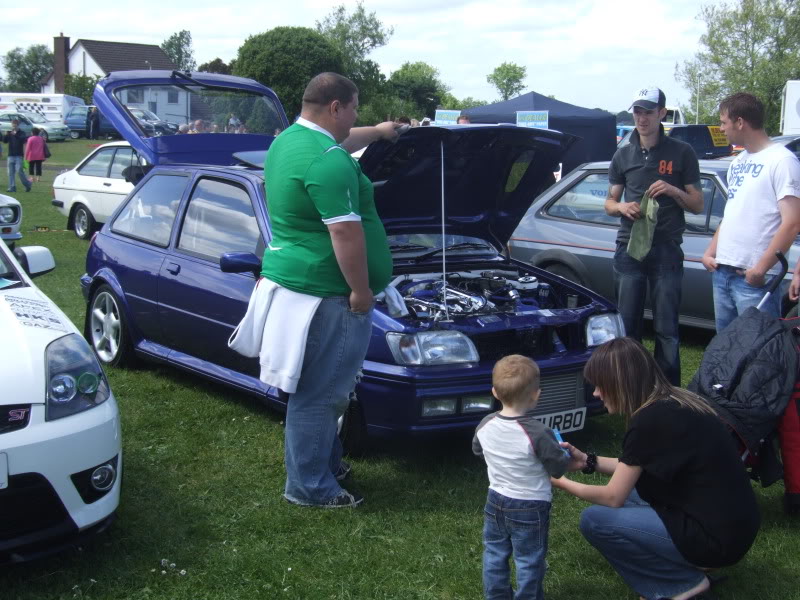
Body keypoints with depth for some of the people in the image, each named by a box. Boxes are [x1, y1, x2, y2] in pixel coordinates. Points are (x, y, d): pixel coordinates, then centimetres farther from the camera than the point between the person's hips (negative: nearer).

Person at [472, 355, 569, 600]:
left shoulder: (486, 425, -10)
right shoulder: (538, 433, -28)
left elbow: (477, 449, 11)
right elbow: (559, 468, -17)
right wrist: (563, 452, 4)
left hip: (495, 502, 5)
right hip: (530, 509, -5)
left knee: (495, 555, 20)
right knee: (529, 561, 11)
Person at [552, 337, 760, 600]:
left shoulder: (650, 420, -20)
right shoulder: (675, 403, 7)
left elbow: (613, 497, -11)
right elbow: (636, 468, 21)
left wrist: (562, 482, 4)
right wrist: (588, 461, 18)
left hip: (716, 538, -9)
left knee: (594, 520, -10)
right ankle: (686, 561, 11)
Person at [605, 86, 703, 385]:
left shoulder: (681, 153, 3)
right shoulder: (623, 155, 13)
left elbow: (698, 205, 4)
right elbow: (609, 202, 17)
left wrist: (673, 191, -15)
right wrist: (621, 206, -7)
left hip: (666, 251, -3)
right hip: (629, 248, 3)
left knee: (666, 330, -1)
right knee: (627, 326, 6)